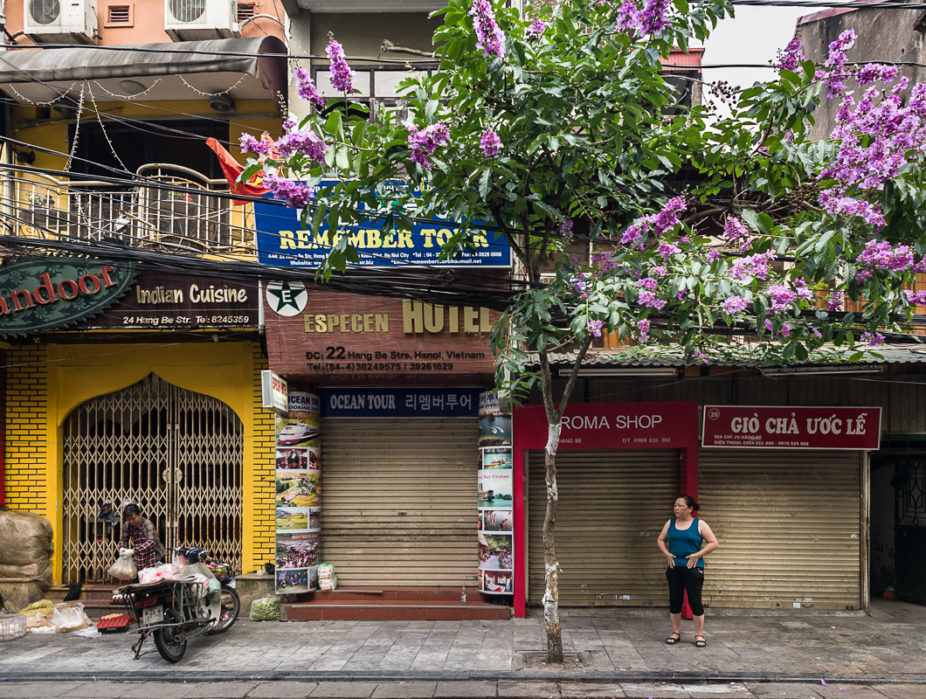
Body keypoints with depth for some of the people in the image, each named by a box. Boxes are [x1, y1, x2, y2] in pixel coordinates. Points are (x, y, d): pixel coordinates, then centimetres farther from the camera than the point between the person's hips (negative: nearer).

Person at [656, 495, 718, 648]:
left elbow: (713, 543, -5)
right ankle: (676, 633, 20)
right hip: (674, 568, 4)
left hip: (693, 568, -4)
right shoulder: (670, 523, 7)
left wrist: (697, 555, -13)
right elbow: (660, 540, 15)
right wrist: (667, 553, -3)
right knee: (674, 601, 8)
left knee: (695, 601, -2)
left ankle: (699, 635, 9)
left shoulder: (699, 524, -3)